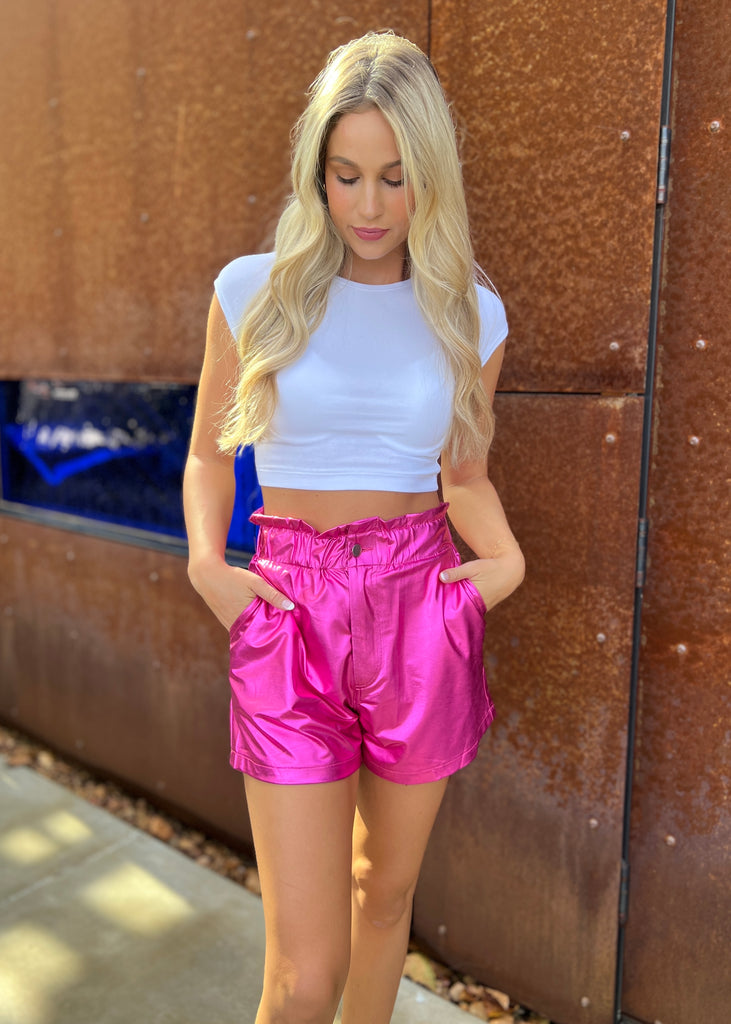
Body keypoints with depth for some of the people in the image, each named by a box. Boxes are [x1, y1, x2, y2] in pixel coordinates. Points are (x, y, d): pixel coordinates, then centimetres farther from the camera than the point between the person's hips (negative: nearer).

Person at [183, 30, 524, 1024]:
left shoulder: (469, 312, 5)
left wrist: (506, 560, -2)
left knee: (386, 891, 19)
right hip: (290, 616, -1)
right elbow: (208, 454, 9)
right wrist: (206, 564, -7)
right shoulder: (255, 290, 1)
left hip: (424, 609, 2)